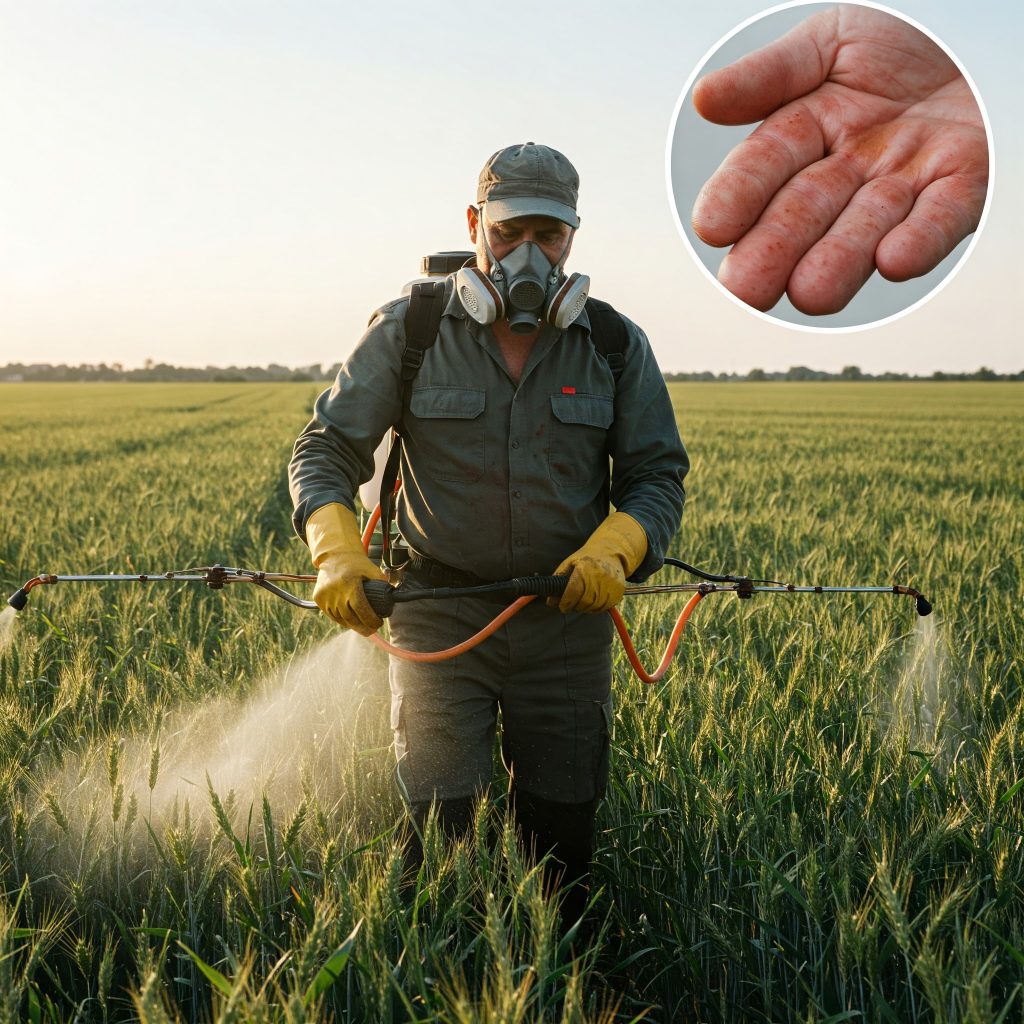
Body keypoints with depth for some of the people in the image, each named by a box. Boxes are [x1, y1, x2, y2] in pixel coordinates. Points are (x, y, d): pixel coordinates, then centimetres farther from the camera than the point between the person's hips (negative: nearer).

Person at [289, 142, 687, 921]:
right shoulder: (407, 332, -3)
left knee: (561, 832, 12)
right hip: (439, 612, -1)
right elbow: (325, 450, -2)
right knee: (434, 824, -5)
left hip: (568, 616, 2)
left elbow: (659, 473, 5)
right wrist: (337, 551, -21)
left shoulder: (617, 346, 2)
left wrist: (615, 548, -17)